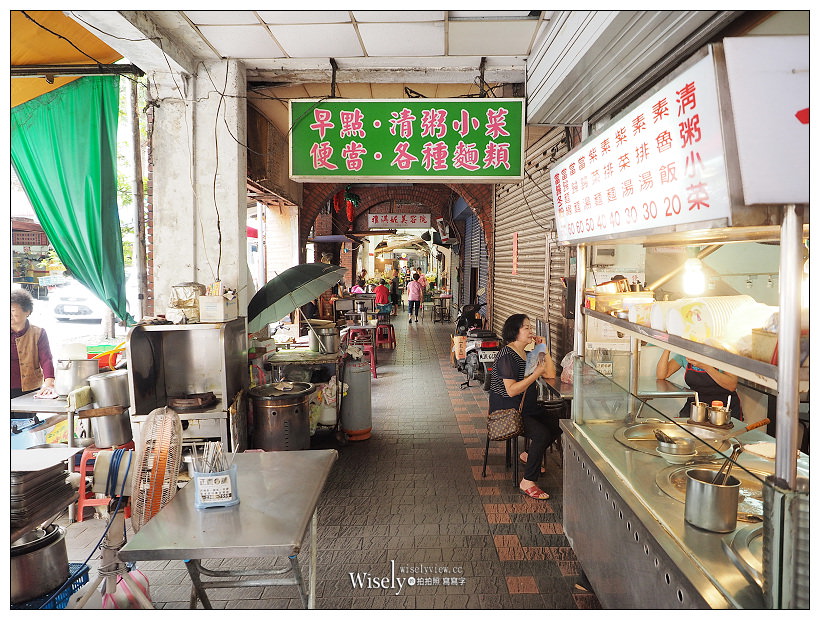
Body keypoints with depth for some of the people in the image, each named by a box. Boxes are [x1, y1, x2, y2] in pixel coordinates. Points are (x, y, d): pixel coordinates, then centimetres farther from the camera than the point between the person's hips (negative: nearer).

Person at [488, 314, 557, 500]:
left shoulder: (527, 354, 12)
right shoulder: (506, 357, -17)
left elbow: (551, 374, 10)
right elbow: (511, 390, -24)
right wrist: (536, 373, -23)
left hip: (527, 409, 9)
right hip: (506, 412, -9)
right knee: (542, 434, -25)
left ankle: (529, 455, 20)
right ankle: (527, 482, -14)